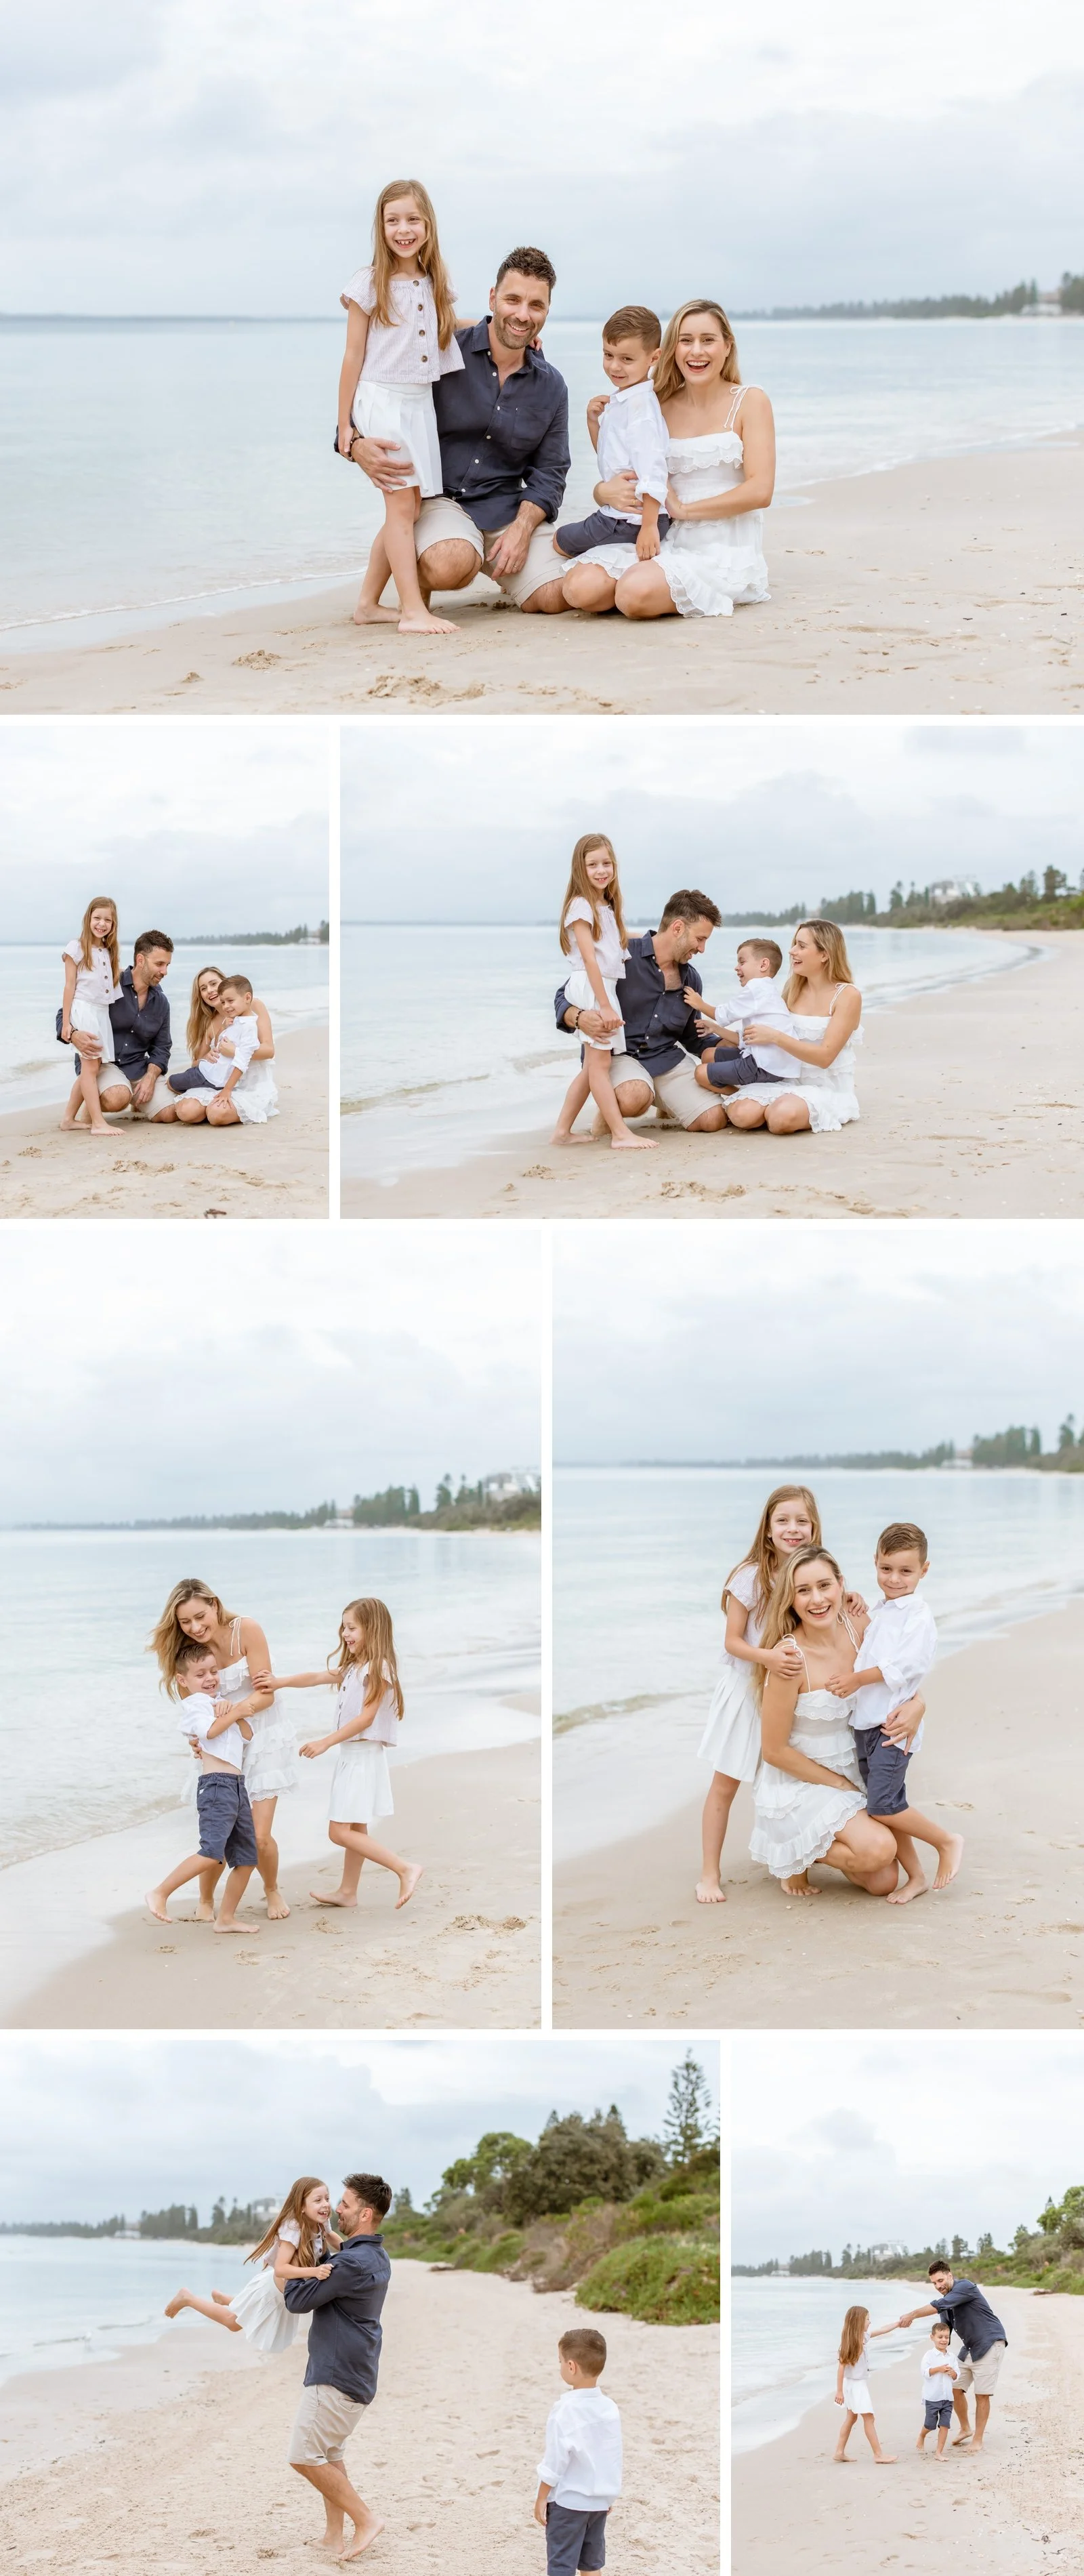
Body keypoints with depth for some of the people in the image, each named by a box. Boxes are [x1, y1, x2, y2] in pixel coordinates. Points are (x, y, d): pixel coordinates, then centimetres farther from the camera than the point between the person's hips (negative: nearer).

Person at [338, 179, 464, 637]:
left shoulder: (436, 285, 10)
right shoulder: (369, 284, -5)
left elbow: (448, 329, 27)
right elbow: (353, 357, -3)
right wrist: (345, 427, -3)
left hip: (421, 405, 6)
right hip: (382, 401, -6)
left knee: (406, 509, 6)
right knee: (402, 503, -12)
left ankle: (368, 604, 16)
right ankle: (412, 610, -17)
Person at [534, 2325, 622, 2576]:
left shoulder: (565, 2411, -19)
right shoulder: (610, 2409, -1)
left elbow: (555, 2461, -16)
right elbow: (615, 2458, 8)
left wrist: (542, 2498, -6)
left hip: (568, 2501, -6)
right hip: (600, 2501, 6)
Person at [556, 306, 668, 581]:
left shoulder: (641, 405, -19)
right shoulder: (619, 400, 11)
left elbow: (652, 468, -26)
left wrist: (649, 526, -30)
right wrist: (593, 420, 5)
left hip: (629, 524, -10)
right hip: (616, 513, 10)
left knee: (559, 541, 4)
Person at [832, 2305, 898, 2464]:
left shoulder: (865, 2336, 1)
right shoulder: (850, 2343, -22)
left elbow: (882, 2330, 17)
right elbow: (842, 2367, -21)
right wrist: (839, 2391, -21)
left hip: (861, 2383, 9)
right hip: (854, 2384, -9)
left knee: (851, 2417, 14)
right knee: (868, 2418, -6)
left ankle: (839, 2452, 19)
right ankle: (878, 2455, -3)